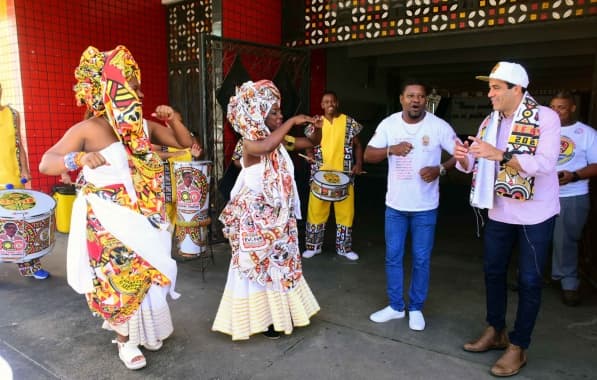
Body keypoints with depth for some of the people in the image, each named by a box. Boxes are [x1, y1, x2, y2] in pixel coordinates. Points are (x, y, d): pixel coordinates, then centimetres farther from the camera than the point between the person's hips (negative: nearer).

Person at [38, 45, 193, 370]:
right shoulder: (88, 130, -12)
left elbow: (185, 143, 9)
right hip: (109, 225, -5)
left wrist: (173, 120, -9)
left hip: (145, 221, 5)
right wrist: (79, 159, -33)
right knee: (120, 281, 6)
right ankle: (125, 339, 29)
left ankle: (145, 330, 39)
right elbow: (45, 163, -13)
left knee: (148, 277, 15)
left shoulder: (145, 126, 1)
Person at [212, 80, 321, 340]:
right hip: (256, 217, -8)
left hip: (277, 216, 9)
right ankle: (260, 318, 22)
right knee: (259, 266, 5)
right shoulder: (249, 142, -19)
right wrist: (292, 122, -33)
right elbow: (266, 147, -41)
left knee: (278, 263, 18)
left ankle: (277, 313, 36)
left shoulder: (277, 139, 6)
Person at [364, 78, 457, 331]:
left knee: (421, 260, 9)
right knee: (392, 257, 11)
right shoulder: (388, 124, -2)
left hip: (425, 206, -2)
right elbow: (368, 155, -3)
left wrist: (440, 169, -20)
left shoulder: (439, 126, -8)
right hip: (395, 204, 2)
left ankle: (416, 308, 27)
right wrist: (390, 150, -21)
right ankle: (396, 306, 28)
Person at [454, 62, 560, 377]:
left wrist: (501, 155, -37)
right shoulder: (490, 121, 4)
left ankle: (518, 346, 19)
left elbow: (545, 164, -27)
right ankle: (495, 331, 34)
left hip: (535, 215, -6)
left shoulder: (545, 118, -14)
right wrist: (463, 157, -18)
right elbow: (475, 164, 4)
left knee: (529, 280, 4)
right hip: (499, 212, 6)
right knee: (493, 271, 15)